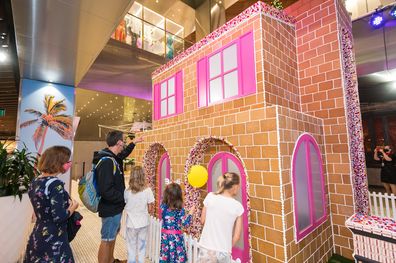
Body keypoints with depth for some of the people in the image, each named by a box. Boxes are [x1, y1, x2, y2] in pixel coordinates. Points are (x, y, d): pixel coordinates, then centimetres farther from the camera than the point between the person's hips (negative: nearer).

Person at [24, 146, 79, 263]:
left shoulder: (35, 182, 2)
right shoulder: (55, 184, -24)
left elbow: (44, 208, 12)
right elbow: (59, 217, -26)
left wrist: (66, 203, 7)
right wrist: (73, 206, -10)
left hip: (37, 237, 8)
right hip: (53, 241, -8)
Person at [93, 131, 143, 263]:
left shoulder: (112, 157, 2)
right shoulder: (107, 161, -28)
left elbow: (123, 155, 27)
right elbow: (106, 190, -32)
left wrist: (134, 143, 31)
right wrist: (124, 197, -20)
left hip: (114, 207, 10)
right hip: (111, 208, -10)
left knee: (113, 235, 25)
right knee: (107, 240, 7)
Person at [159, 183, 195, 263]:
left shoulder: (163, 206, -11)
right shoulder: (180, 210, -21)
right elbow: (185, 223, -16)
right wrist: (191, 213, -4)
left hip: (165, 235, 4)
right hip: (176, 237, -4)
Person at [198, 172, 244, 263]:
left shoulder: (210, 196, -8)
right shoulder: (238, 206, -7)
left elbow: (203, 221, 2)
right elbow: (237, 236, -2)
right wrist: (227, 248, 12)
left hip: (207, 249, 0)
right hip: (224, 252, 1)